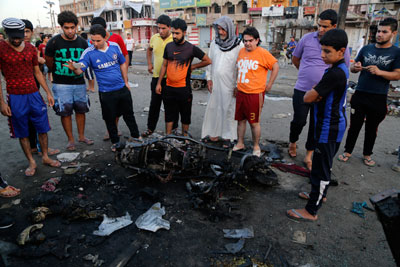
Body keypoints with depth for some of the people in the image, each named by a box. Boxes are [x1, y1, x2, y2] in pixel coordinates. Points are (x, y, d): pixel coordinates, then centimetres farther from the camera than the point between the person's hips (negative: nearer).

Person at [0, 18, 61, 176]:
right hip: (15, 97, -3)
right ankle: (31, 162, 19)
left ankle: (45, 157, 23)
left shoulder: (31, 48, 6)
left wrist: (48, 93, 9)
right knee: (22, 133, 6)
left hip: (34, 94, 3)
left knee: (43, 128, 8)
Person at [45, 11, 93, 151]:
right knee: (65, 112, 1)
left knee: (81, 109, 10)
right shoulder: (54, 42, -8)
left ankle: (81, 136, 25)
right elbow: (49, 62, 3)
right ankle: (70, 139, 14)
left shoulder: (82, 42, 3)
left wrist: (78, 70, 6)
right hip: (61, 84, -3)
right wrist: (60, 73, 11)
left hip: (79, 82, 3)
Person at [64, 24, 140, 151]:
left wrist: (126, 82, 11)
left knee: (129, 115, 16)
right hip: (106, 92, -2)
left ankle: (136, 137, 33)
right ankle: (115, 142, 29)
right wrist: (74, 68, -39)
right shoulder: (89, 52, -10)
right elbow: (80, 70, -16)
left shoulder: (115, 46, -2)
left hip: (122, 88, 2)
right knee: (110, 119, 10)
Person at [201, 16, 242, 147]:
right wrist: (209, 78, 7)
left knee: (228, 109, 2)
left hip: (229, 84, -4)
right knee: (213, 107, 8)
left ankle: (227, 136, 14)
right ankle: (215, 132, 22)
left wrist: (238, 85, -9)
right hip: (215, 83, 4)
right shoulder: (214, 43, 7)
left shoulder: (238, 45, -6)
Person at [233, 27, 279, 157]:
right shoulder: (241, 51, 9)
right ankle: (240, 143, 29)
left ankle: (256, 147, 18)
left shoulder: (263, 53, -8)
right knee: (240, 120, 14)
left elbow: (275, 67, -3)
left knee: (254, 122, 2)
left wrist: (269, 84, -4)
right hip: (241, 92, 6)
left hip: (255, 94, -6)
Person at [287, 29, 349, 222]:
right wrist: (316, 92, -8)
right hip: (332, 125, 10)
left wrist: (311, 92, -1)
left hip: (329, 129, -10)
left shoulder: (335, 73, -25)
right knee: (322, 164, 23)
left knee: (321, 168, -2)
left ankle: (311, 211, 8)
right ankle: (320, 194, 42)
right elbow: (316, 92, 13)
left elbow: (307, 98, -22)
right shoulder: (340, 68, 9)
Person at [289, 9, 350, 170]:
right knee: (299, 121, 0)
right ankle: (293, 142, 31)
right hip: (302, 89, 0)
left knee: (316, 125, 8)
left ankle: (309, 156, 22)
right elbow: (295, 58, 14)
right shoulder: (307, 38, -1)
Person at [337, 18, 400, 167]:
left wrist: (379, 72, -24)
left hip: (379, 99, -1)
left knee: (372, 128, 12)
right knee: (354, 126, 6)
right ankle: (347, 151, 19)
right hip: (360, 95, 1)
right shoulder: (366, 49, 7)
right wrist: (355, 67, -11)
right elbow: (353, 68, 13)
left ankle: (367, 154, 27)